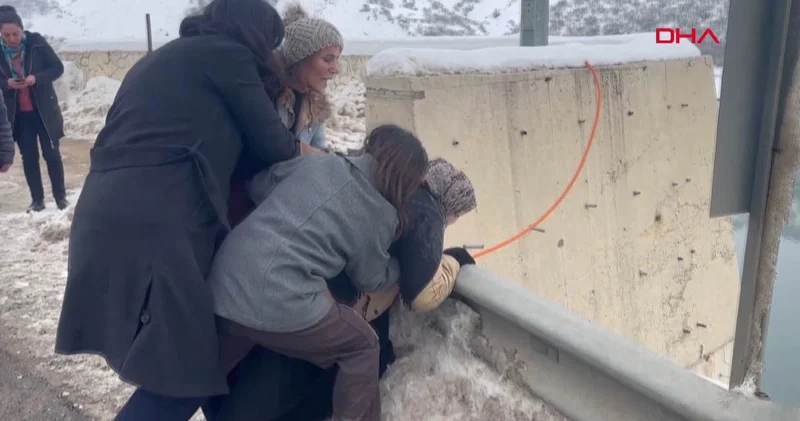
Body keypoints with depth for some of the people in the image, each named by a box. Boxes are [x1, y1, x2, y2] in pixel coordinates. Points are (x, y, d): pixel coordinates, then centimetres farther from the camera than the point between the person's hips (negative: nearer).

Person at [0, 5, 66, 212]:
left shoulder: (36, 42, -10)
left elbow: (58, 67, -6)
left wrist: (37, 78, -22)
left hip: (44, 109, -2)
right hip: (18, 114, 2)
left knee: (52, 153, 4)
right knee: (29, 157, 8)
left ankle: (61, 196, 14)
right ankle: (37, 199, 17)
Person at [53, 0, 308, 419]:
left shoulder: (165, 57, 26)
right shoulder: (228, 55, 1)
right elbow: (270, 146, 5)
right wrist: (301, 149, 26)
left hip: (112, 222, 9)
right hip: (149, 230, -9)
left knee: (183, 360, 21)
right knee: (185, 375, 0)